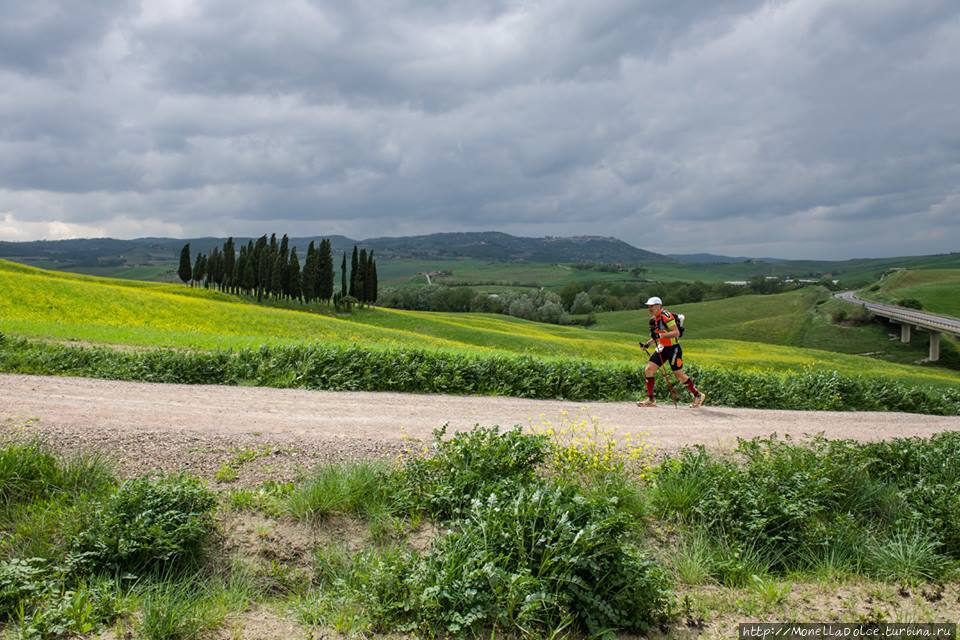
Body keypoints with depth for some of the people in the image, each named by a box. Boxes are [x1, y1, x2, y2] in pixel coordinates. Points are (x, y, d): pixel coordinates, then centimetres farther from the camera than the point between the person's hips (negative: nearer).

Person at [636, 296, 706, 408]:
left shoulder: (666, 316, -18)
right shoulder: (654, 319, 10)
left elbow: (676, 332, -25)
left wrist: (661, 335, -32)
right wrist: (649, 343, 9)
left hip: (673, 349, -9)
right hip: (662, 349, 9)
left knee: (679, 375, -1)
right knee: (648, 370, -3)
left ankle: (698, 395, 18)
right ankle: (650, 399, 4)